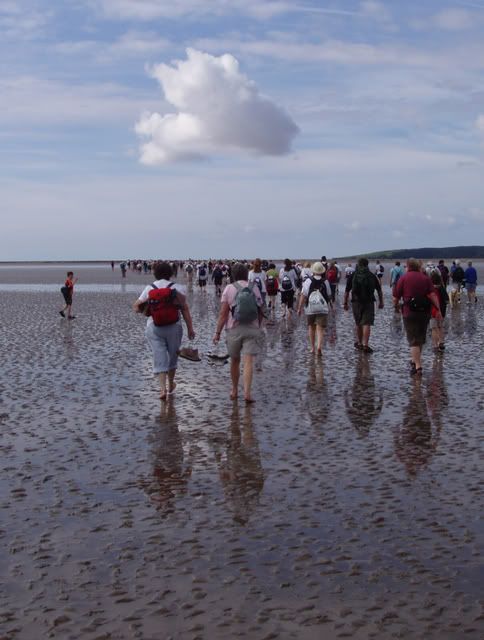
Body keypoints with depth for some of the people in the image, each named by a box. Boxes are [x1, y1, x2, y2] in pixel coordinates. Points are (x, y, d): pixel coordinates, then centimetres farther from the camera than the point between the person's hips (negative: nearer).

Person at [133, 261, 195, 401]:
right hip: (174, 327, 0)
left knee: (159, 358, 3)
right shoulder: (177, 288, -4)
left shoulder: (149, 289, 0)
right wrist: (190, 328, -7)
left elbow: (136, 307, -1)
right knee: (172, 355, 18)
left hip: (154, 328, 0)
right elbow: (185, 309, -8)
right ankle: (170, 385, 33)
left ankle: (163, 388, -11)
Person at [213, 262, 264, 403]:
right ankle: (247, 392, -15)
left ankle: (234, 391, 26)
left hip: (234, 329, 0)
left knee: (235, 360, 15)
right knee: (248, 361, -4)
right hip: (252, 329, 0)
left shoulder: (229, 289, -3)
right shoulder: (255, 289, 3)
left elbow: (223, 313, -8)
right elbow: (260, 312, 7)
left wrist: (217, 332, -4)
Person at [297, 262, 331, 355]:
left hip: (310, 308, 0)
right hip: (322, 308, 0)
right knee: (320, 329, -1)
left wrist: (300, 308, 1)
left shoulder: (308, 281, -5)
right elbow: (329, 295, 13)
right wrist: (329, 304, 33)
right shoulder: (325, 282, 1)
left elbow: (303, 296, -6)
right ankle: (319, 346, -20)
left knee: (311, 327, 17)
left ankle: (312, 347, 24)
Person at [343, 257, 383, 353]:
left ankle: (359, 343, 29)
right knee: (367, 324, -5)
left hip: (356, 302, 1)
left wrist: (345, 303, 9)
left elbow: (347, 291, 2)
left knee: (358, 324, 16)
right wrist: (381, 302, 18)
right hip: (369, 302, -1)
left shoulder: (352, 276, 3)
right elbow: (379, 291, 8)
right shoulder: (372, 276, 4)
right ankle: (365, 345, -14)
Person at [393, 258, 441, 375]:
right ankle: (415, 360, 34)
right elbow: (433, 295, -5)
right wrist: (438, 310, -5)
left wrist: (396, 306, 18)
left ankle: (418, 366, -10)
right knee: (421, 339, 19)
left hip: (409, 313, -4)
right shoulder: (425, 278, 6)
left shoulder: (403, 278, -2)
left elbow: (395, 298, -2)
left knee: (413, 340, -2)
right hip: (425, 312, 4)